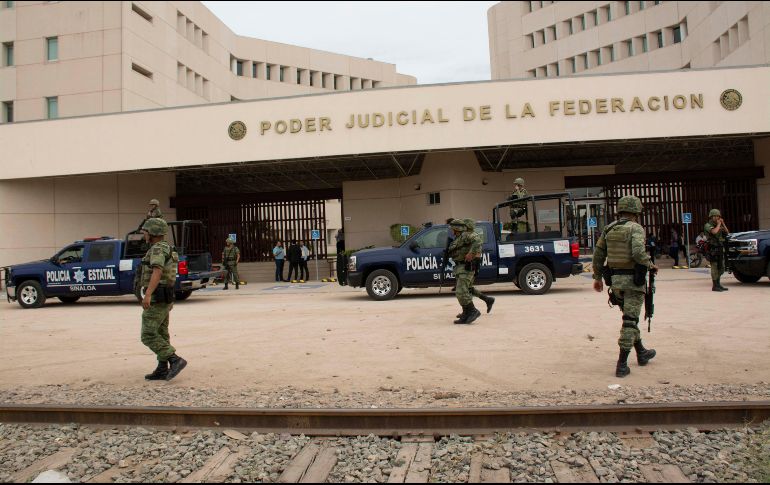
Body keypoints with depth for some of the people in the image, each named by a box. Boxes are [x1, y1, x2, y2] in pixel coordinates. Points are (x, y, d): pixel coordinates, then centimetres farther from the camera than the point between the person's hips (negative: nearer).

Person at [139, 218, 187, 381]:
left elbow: (157, 272, -31)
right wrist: (169, 299, 32)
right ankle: (162, 370, 14)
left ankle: (175, 360, -14)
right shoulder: (165, 250, 17)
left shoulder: (158, 249, -16)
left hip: (156, 298, -10)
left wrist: (147, 294, -41)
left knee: (148, 336, -8)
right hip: (164, 298, 10)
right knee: (161, 334, 11)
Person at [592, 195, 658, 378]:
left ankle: (641, 353, 37)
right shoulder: (636, 228, -10)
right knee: (630, 320, -1)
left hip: (615, 280, 6)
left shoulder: (608, 229, 9)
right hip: (633, 280, -6)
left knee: (630, 317, 22)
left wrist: (597, 277, 17)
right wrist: (650, 265, -5)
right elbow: (638, 253, -25)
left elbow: (598, 254, 10)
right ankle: (622, 365, -1)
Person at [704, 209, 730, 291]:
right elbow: (714, 231, -25)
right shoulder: (708, 225, -6)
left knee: (721, 268, 11)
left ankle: (718, 284, 19)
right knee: (715, 267, -9)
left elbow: (727, 232, 11)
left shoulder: (719, 226, 18)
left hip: (720, 248, 8)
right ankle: (714, 286, -7)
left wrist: (723, 223, 4)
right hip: (713, 248, -8)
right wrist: (718, 224, -10)